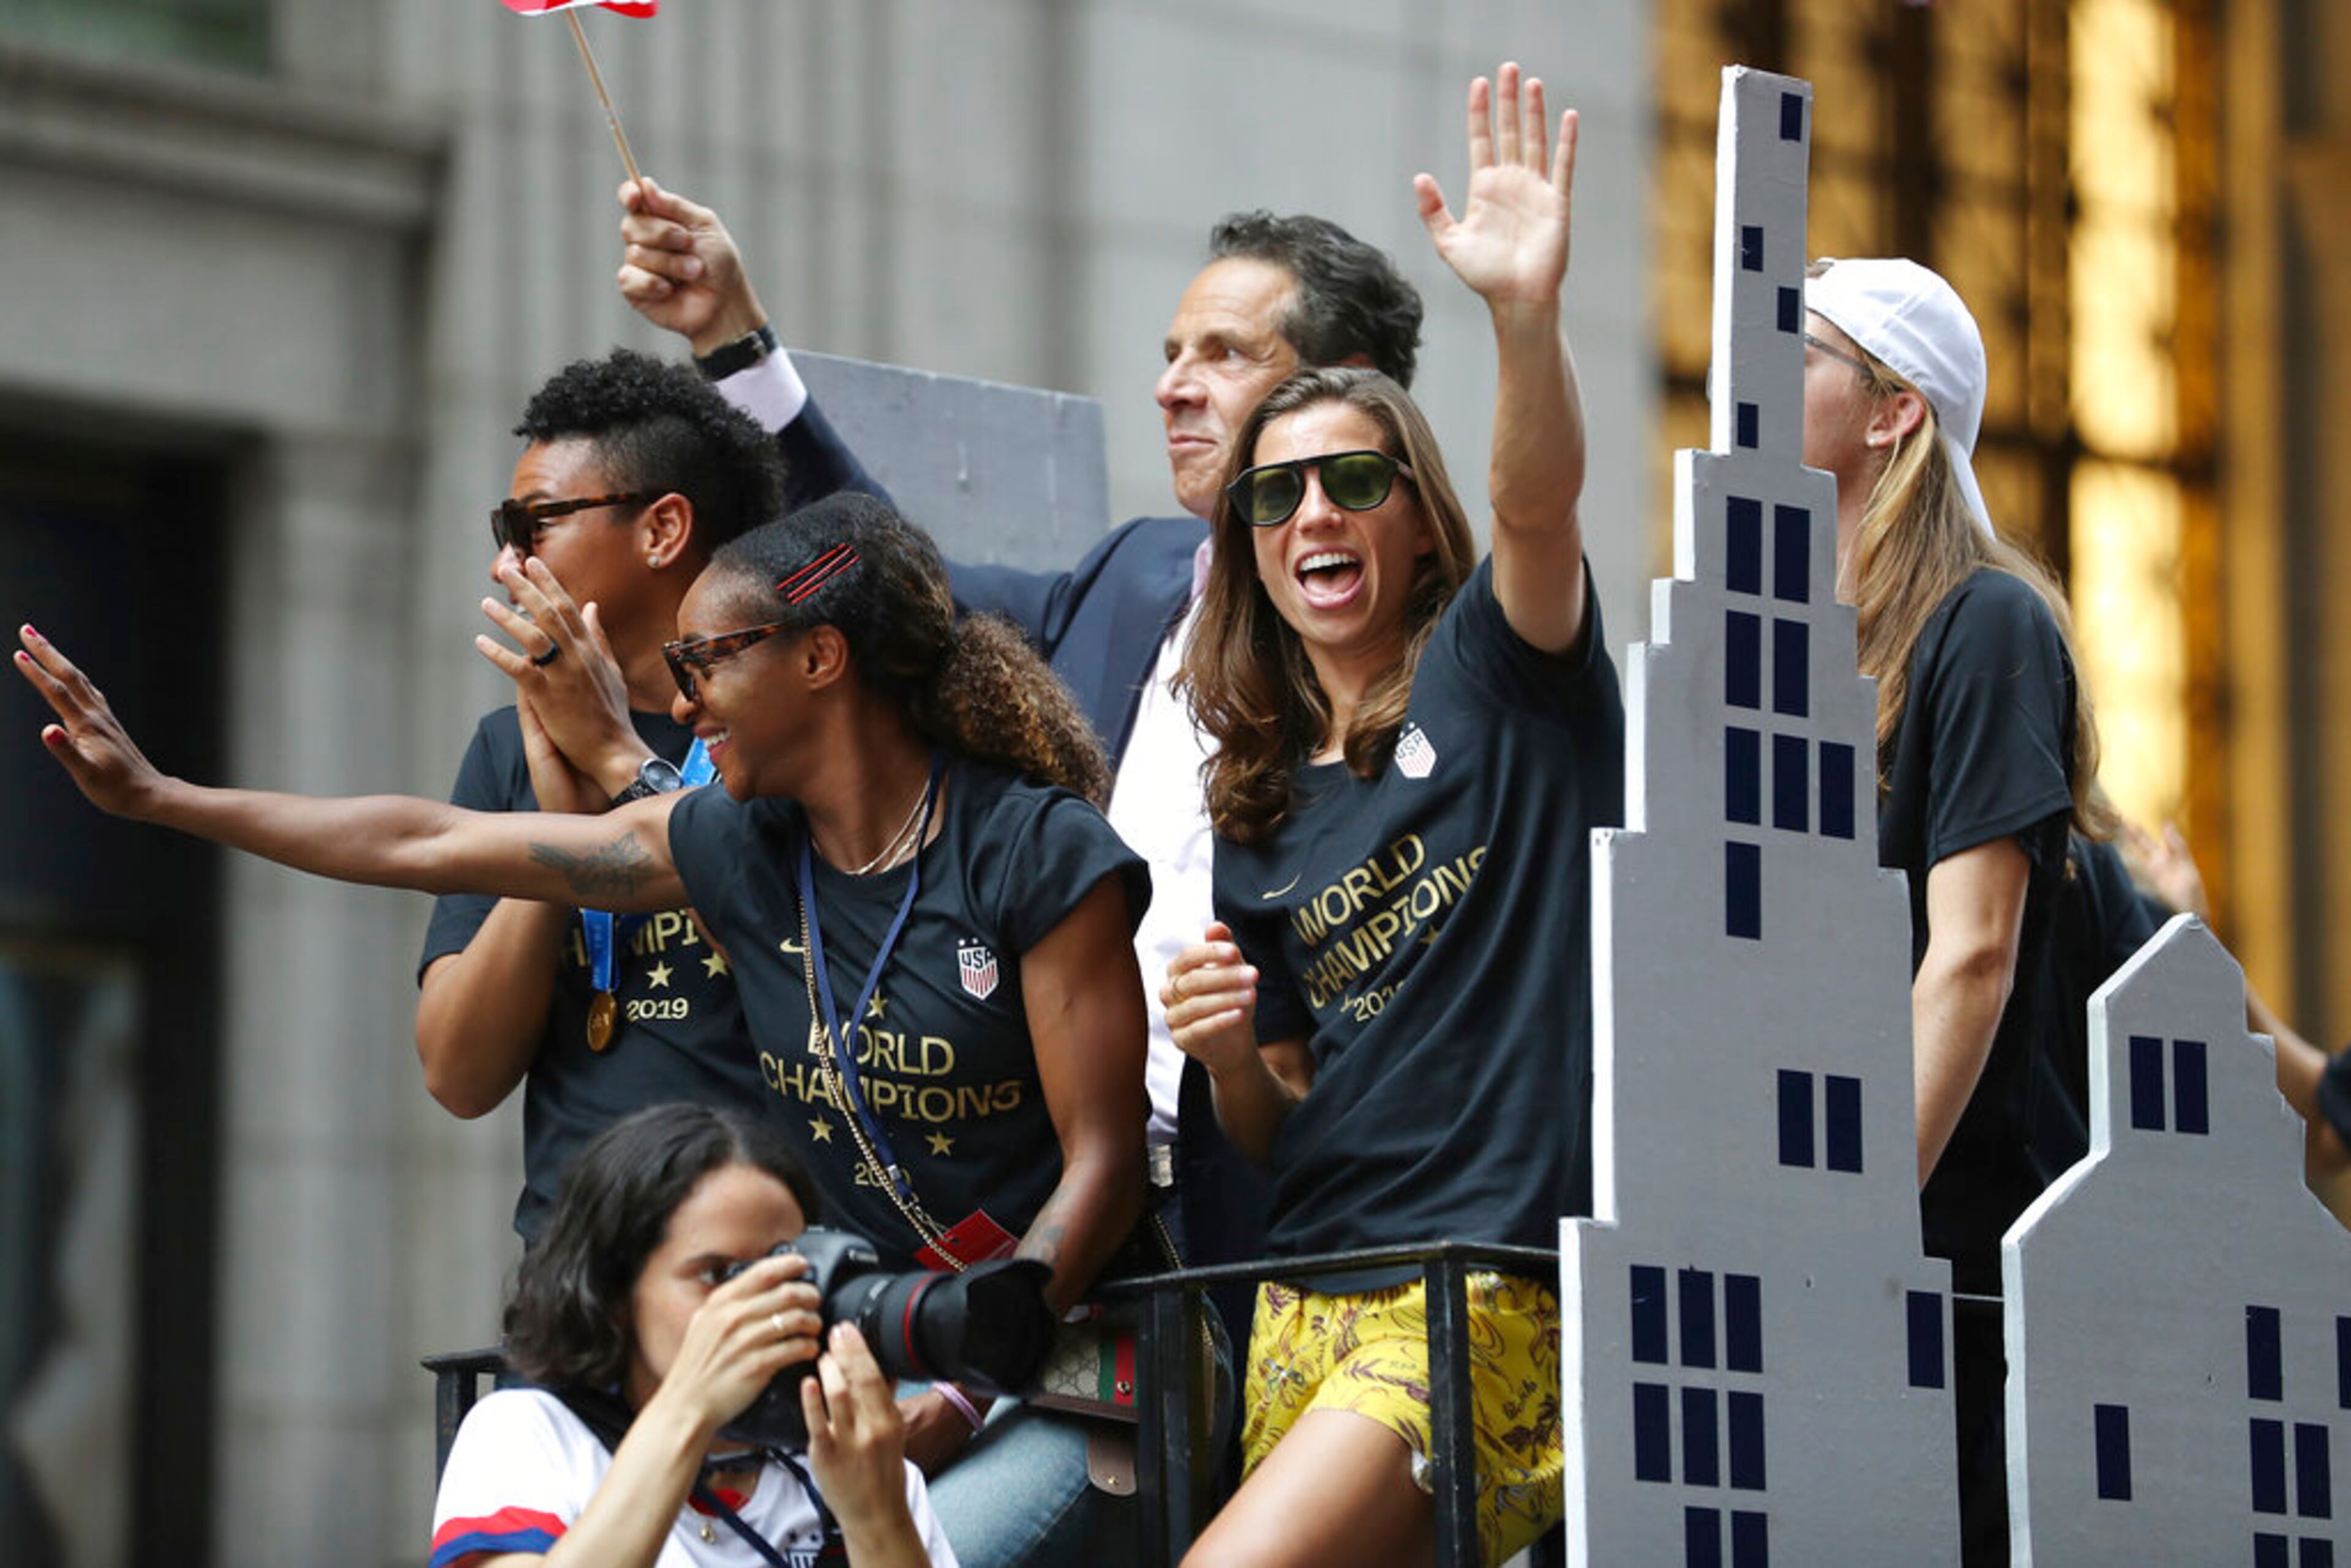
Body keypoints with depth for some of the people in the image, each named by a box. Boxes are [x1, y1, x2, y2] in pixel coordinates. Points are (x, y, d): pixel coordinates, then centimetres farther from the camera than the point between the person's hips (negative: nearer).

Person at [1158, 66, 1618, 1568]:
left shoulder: (1496, 674, 3)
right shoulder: (1256, 811, 18)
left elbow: (1537, 505, -21)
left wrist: (1530, 312, -39)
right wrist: (1226, 1053, -1)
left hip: (1500, 1289, -7)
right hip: (1309, 1305, 7)